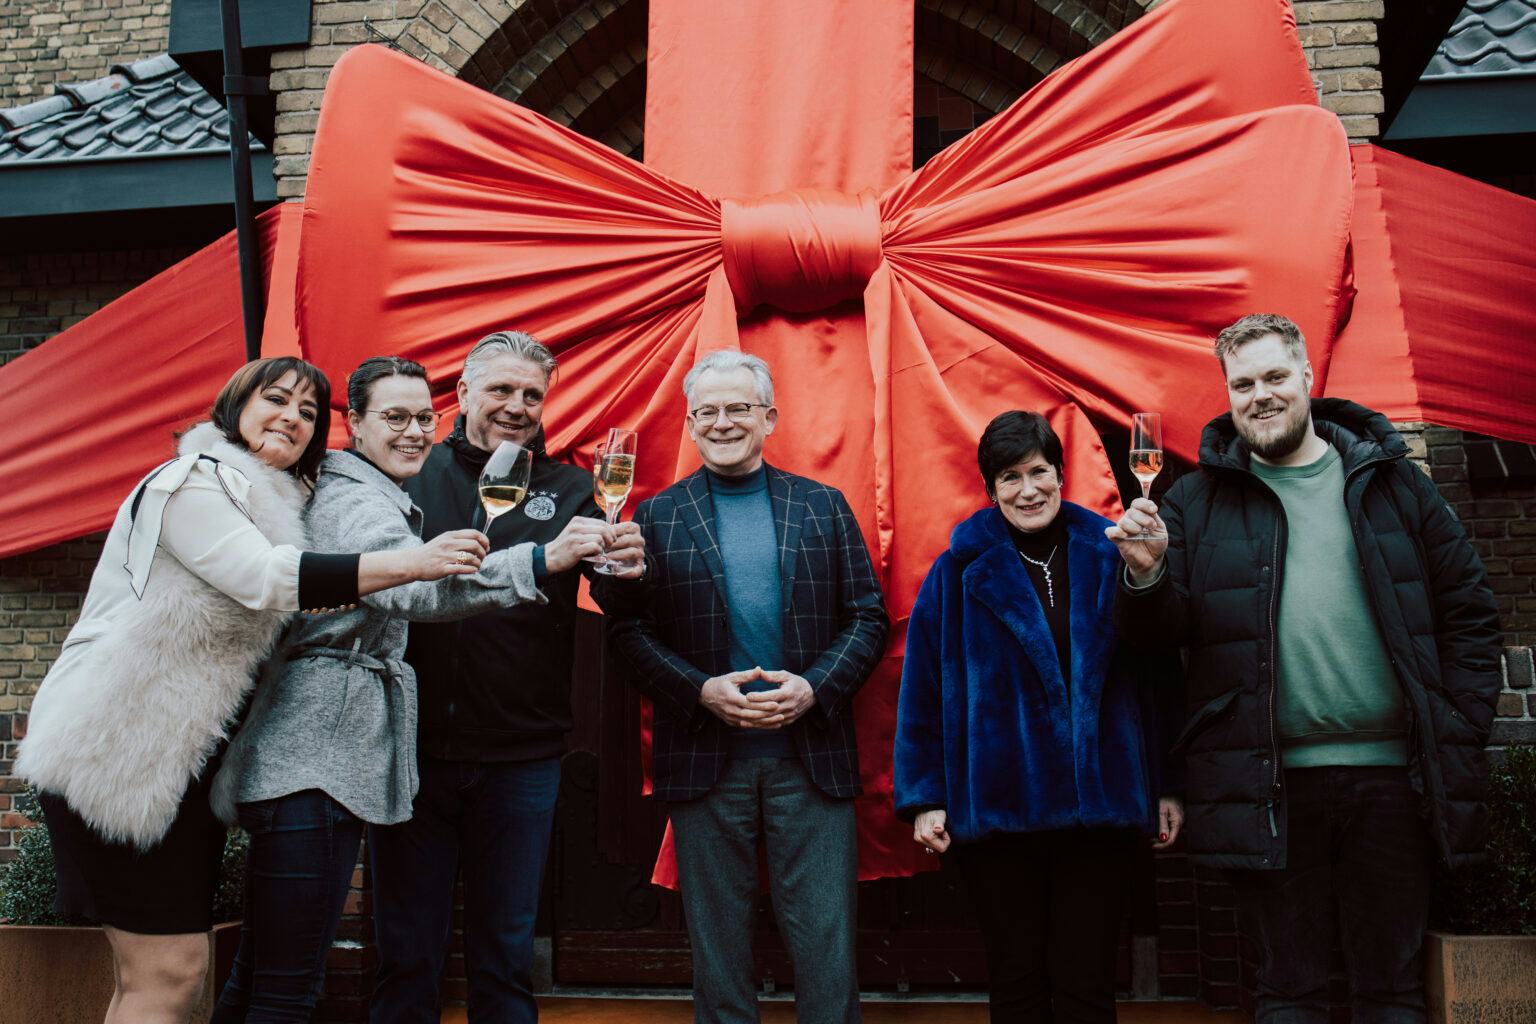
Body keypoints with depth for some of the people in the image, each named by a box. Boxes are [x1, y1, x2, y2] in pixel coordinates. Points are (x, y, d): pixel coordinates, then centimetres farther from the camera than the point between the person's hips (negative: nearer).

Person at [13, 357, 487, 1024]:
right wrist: (412, 563, -29)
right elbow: (266, 579, -25)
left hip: (185, 754, 10)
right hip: (120, 746, -9)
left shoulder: (273, 503, 21)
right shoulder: (192, 481, -10)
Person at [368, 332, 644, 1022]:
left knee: (506, 953, 12)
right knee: (405, 953, 10)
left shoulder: (569, 490, 7)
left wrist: (626, 567, -27)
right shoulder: (413, 474, 2)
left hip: (520, 758, 1)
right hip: (413, 742, -1)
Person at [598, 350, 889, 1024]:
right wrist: (702, 691, -13)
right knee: (718, 943, 11)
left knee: (825, 943, 4)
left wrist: (814, 688, -11)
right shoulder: (658, 517, 6)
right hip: (704, 760, 0)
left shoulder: (824, 507, 7)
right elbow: (629, 630, 2)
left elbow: (868, 618, 5)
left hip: (811, 756, 0)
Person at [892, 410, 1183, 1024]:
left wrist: (1166, 785, 5)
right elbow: (924, 691, 1)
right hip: (994, 806, 0)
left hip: (1098, 805, 1)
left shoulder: (1109, 559, 4)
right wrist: (925, 798, -2)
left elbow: (1154, 679, 6)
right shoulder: (961, 571, 0)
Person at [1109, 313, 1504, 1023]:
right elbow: (1157, 635, 3)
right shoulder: (1198, 500, 6)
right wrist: (1148, 573, -18)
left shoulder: (1390, 480, 9)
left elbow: (1469, 611, 10)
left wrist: (1462, 733, 2)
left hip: (1390, 774, 1)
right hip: (1270, 782, -1)